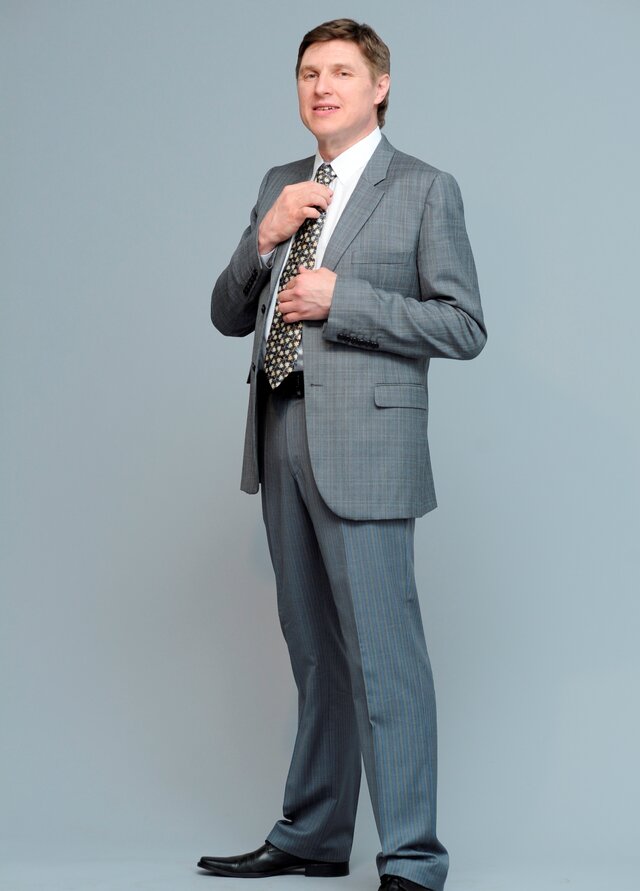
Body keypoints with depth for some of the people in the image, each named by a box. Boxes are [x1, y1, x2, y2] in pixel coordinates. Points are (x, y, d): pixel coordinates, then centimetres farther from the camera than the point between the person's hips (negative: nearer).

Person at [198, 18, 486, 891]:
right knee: (314, 651, 15)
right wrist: (263, 239, -4)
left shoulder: (424, 189, -2)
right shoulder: (279, 187, 16)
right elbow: (228, 317, 14)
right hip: (281, 438, 6)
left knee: (382, 653, -7)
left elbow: (464, 326, -8)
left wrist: (341, 299, -15)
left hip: (363, 442, -6)